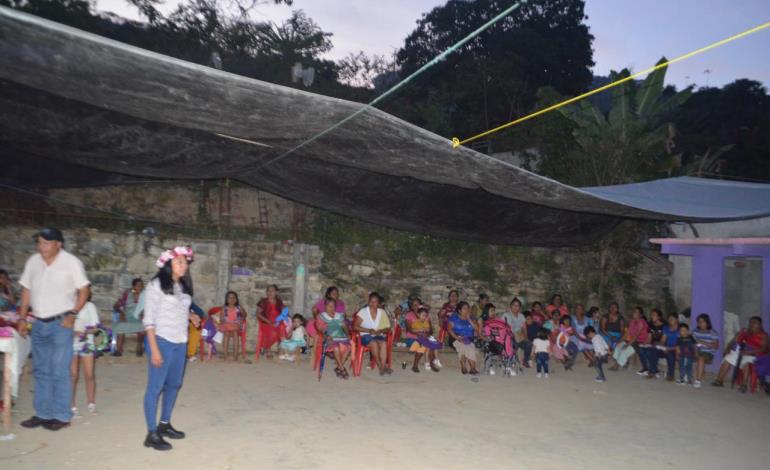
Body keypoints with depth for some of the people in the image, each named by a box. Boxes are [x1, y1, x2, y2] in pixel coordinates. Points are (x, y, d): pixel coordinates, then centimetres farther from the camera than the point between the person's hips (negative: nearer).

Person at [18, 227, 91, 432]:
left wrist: (72, 314, -15)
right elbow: (26, 290, 12)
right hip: (39, 324, 6)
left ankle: (62, 416, 7)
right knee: (41, 371, 13)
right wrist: (22, 318, 10)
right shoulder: (32, 261, 4)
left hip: (60, 323, -6)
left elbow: (84, 290, -8)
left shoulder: (71, 262, -11)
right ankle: (43, 413, 24)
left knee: (59, 371, -3)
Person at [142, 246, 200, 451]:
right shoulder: (156, 284, -9)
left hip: (181, 343, 7)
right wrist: (154, 349, -17)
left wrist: (190, 315, -2)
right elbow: (149, 319, -12)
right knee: (155, 386, -1)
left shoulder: (183, 286, 10)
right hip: (162, 341, -7)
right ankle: (152, 433, 6)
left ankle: (164, 424, 29)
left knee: (174, 384, 15)